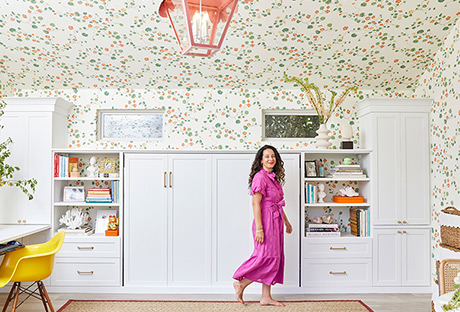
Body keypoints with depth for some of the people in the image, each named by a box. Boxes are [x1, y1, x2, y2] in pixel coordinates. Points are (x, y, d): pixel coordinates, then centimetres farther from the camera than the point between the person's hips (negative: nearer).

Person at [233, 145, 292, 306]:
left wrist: (286, 221, 25)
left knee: (274, 259, 11)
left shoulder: (273, 177, 14)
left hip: (275, 222, 9)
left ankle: (266, 297, 20)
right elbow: (255, 204, -19)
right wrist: (259, 228, -22)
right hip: (266, 221, -9)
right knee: (268, 258, -6)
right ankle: (241, 283, 11)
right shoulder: (260, 177, -14)